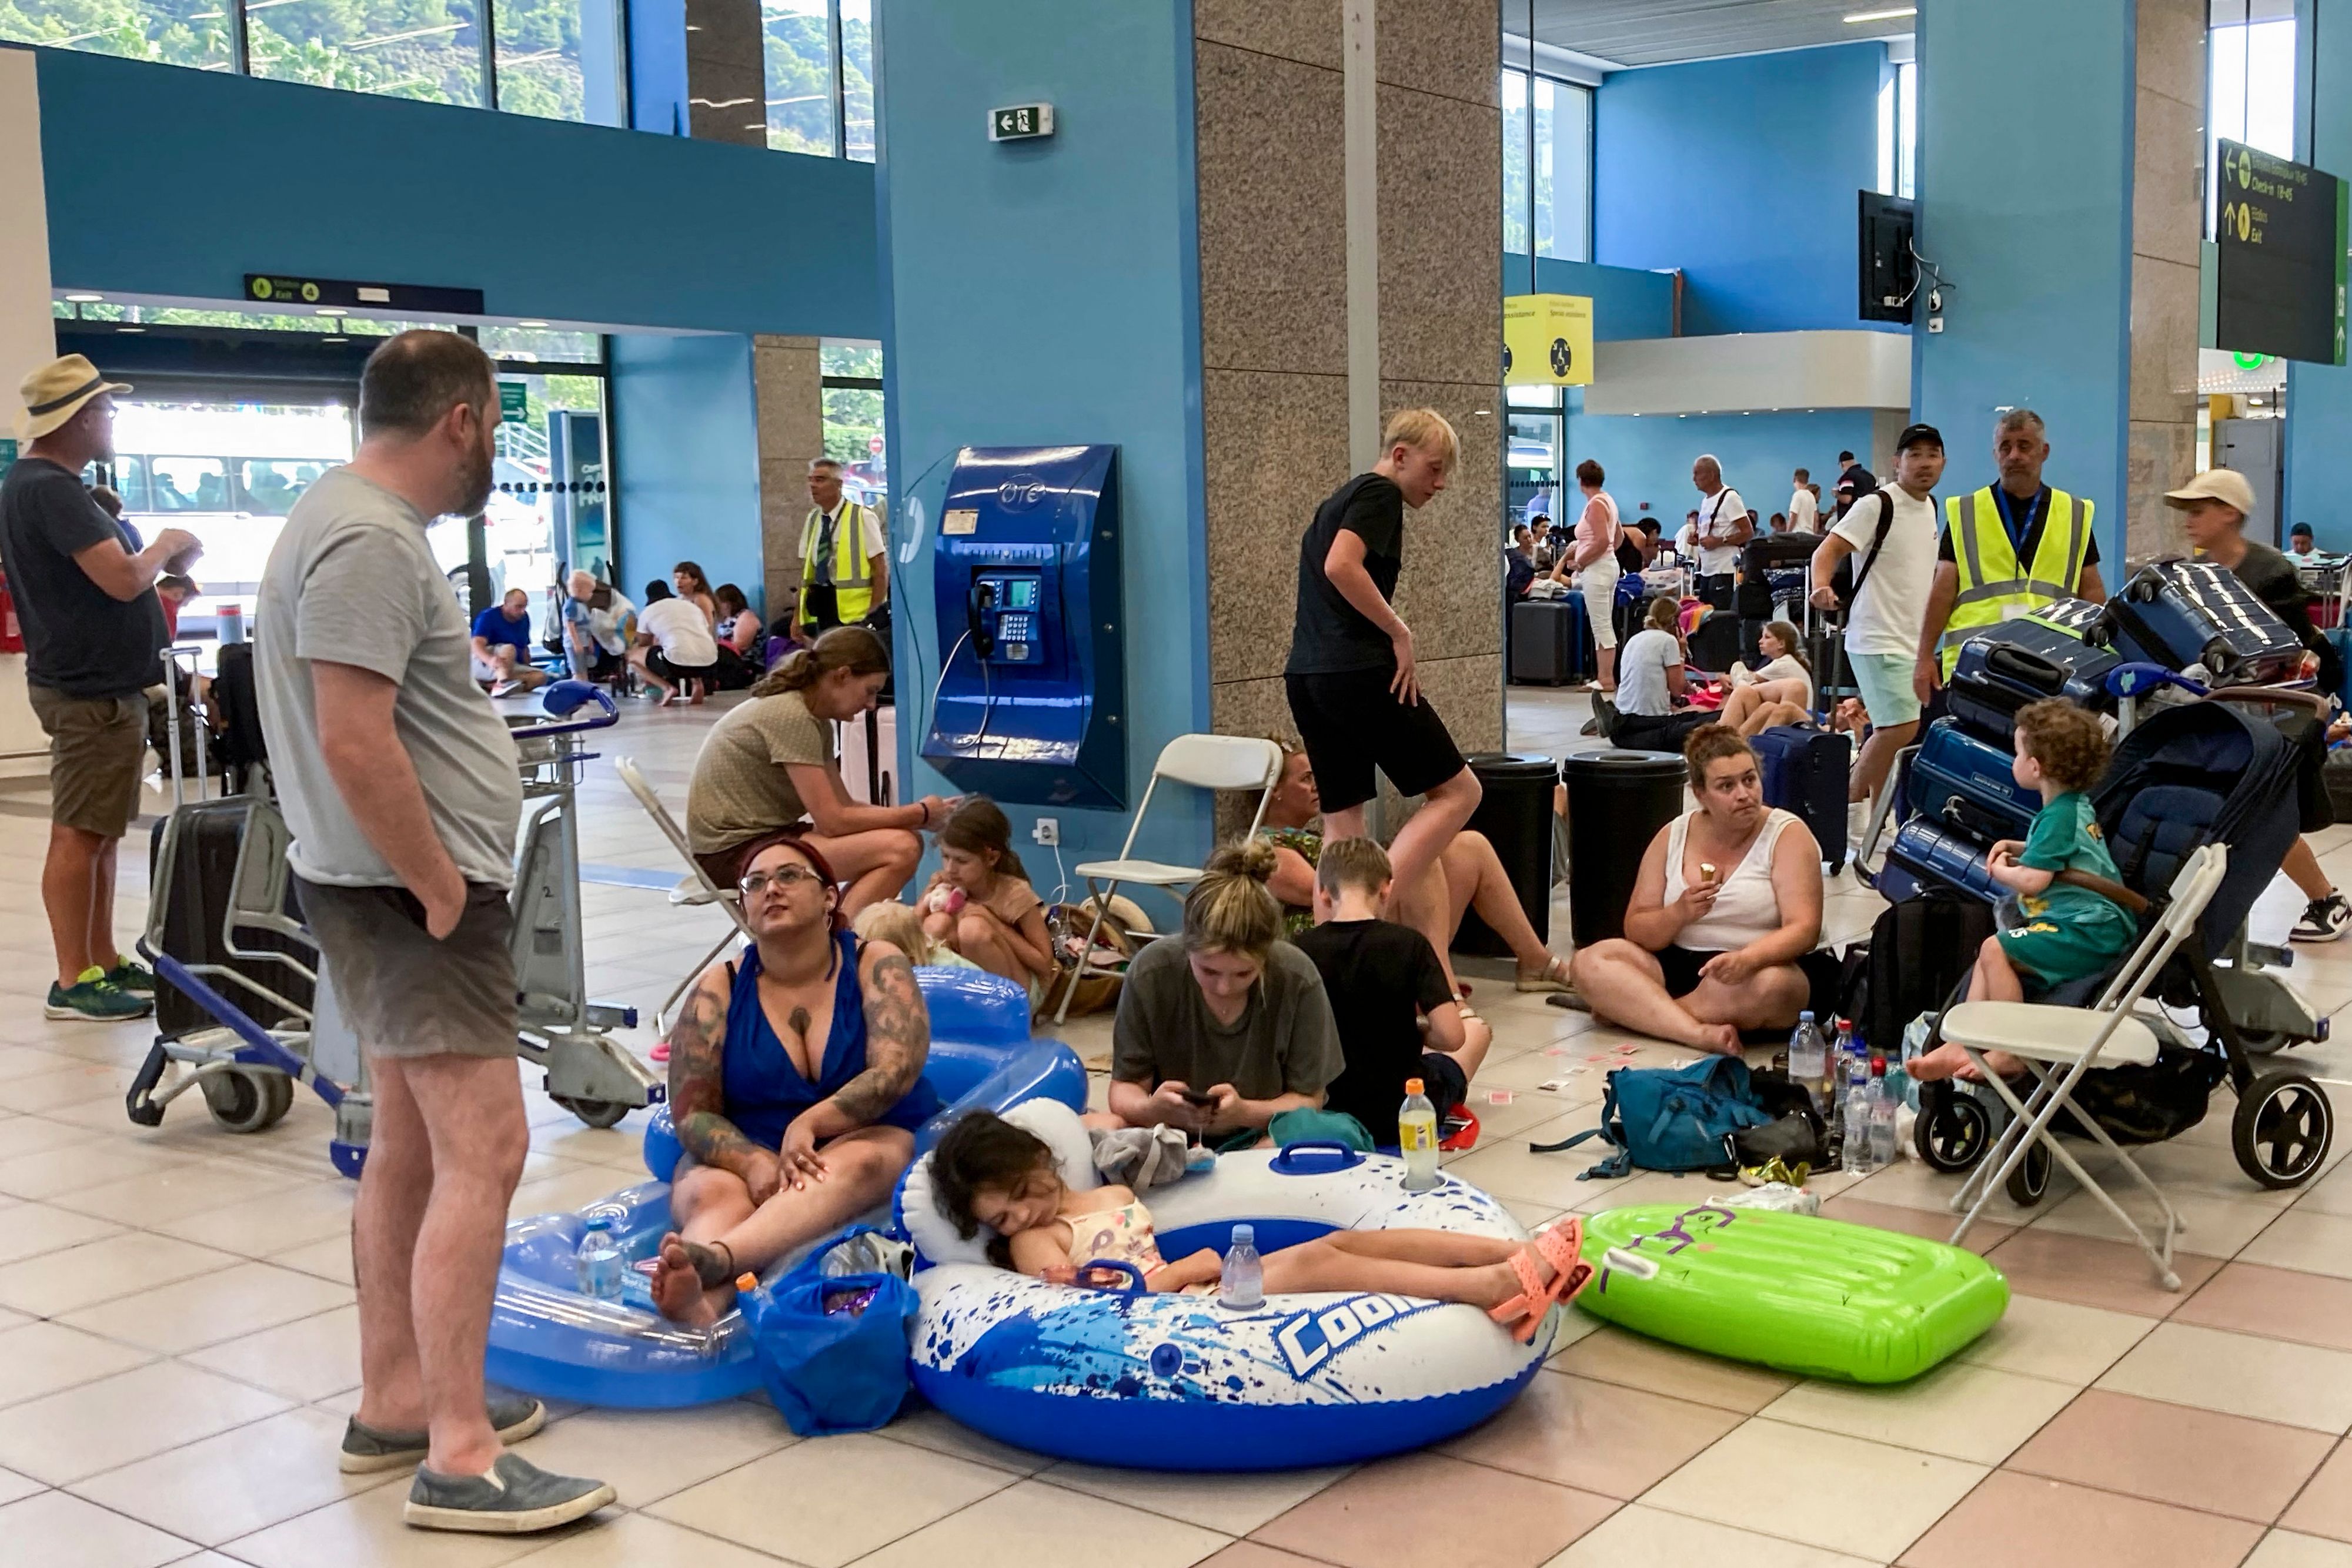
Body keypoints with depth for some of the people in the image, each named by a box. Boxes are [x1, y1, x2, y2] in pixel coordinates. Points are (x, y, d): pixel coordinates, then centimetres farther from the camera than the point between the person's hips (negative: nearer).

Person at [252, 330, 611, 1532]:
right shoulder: (369, 541, -19)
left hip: (403, 888, 11)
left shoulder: (360, 520, 14)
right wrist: (441, 890, -18)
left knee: (411, 1144, 16)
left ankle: (394, 1403, 26)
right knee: (483, 1150, -12)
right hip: (412, 893, -11)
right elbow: (355, 745, -27)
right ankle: (460, 1456, -8)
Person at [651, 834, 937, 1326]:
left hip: (866, 1138, -2)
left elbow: (894, 1072, -13)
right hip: (744, 1154, 2)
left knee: (852, 1167, -37)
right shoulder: (719, 989, 1)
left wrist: (807, 1125, -27)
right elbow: (692, 1113, -3)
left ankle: (714, 1258, -63)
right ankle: (703, 1303, -65)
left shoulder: (877, 966, -1)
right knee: (710, 1195, -32)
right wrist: (753, 1162, -23)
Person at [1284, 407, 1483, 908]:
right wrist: (1400, 632, -14)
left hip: (1304, 675, 9)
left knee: (1343, 825, 10)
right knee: (1458, 791, -1)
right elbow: (1341, 567, -22)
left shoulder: (1340, 500, 24)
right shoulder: (1381, 493, -5)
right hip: (1358, 672, -9)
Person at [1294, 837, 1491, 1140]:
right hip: (1403, 1115, -3)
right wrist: (1419, 1034, 3)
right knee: (1477, 1028, 24)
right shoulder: (1409, 944, -15)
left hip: (1329, 1108, 4)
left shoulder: (1303, 949, -9)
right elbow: (1451, 1036, -20)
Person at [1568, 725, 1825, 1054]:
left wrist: (1746, 959, -35)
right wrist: (1679, 914, -18)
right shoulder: (1673, 836, 7)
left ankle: (1632, 1009, -22)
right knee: (1591, 961, -19)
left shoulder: (1788, 835, -3)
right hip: (1676, 968, 4)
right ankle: (1700, 1033, -35)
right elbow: (1636, 931, 5)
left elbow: (1803, 930, -15)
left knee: (1772, 985, -38)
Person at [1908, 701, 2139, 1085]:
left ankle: (2011, 1053, -15)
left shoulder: (2059, 816, -18)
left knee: (1996, 950, -21)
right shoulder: (2076, 806, 15)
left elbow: (2033, 880, -26)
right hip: (2091, 924, 12)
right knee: (1993, 949, 13)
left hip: (2087, 933, -12)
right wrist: (2017, 848, 19)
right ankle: (1962, 1045, 6)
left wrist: (2001, 870, -5)